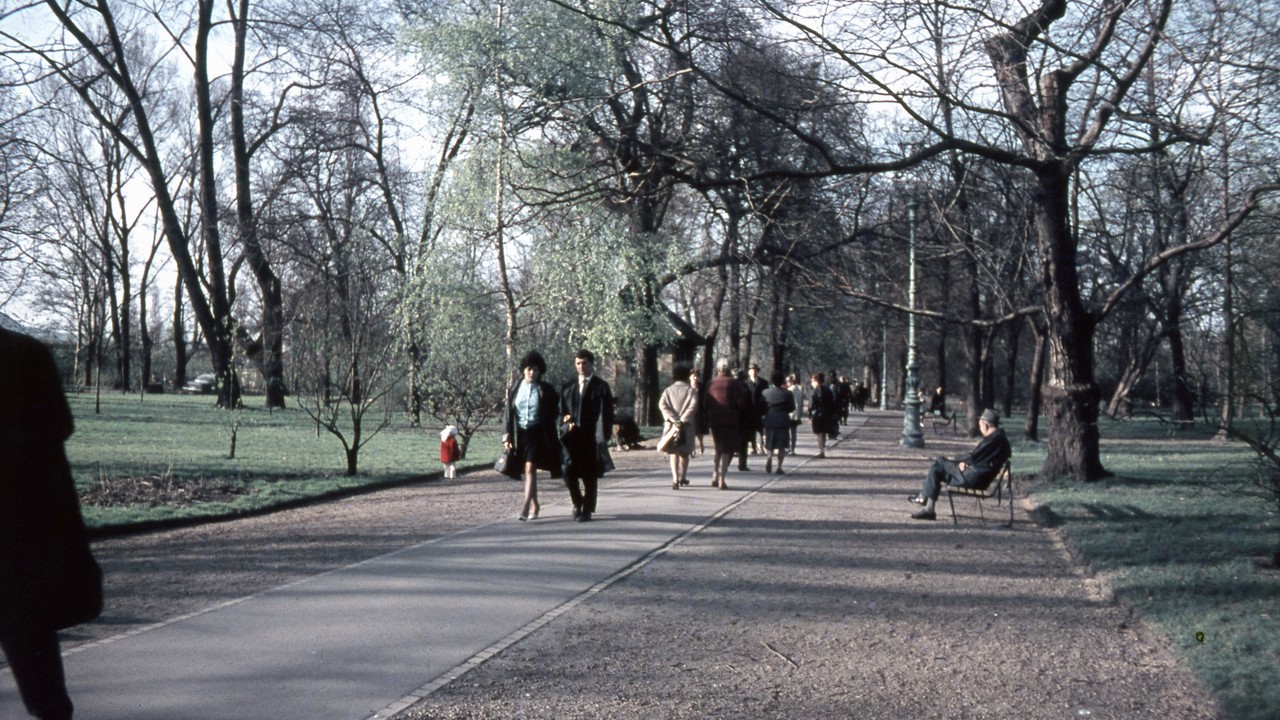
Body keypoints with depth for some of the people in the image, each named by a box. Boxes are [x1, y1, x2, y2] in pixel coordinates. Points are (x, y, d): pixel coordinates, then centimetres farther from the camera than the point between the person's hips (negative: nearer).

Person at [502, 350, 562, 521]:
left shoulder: (546, 390, -1)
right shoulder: (515, 389, 5)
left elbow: (554, 411, 8)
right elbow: (509, 414, 6)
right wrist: (507, 436, 0)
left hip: (537, 434, -3)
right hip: (519, 433, 4)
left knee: (530, 468, -16)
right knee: (525, 471, 11)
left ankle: (526, 506, -22)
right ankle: (535, 505, 26)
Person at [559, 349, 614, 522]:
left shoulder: (601, 387, 1)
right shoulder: (568, 387, 14)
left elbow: (606, 415, -4)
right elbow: (562, 412, 20)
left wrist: (602, 438, -12)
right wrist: (566, 420, -3)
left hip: (592, 438, -3)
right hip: (573, 437, 3)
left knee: (590, 476, 2)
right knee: (569, 473, -4)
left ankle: (587, 510, 14)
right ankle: (577, 503, 20)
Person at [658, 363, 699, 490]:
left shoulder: (668, 390, 8)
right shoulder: (691, 390, 1)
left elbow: (662, 405, -6)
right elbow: (693, 406, -13)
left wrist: (672, 419, -13)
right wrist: (683, 420, -15)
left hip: (671, 424, 1)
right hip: (687, 426, -1)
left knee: (673, 452, 1)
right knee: (684, 452, 16)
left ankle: (675, 478, -17)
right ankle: (683, 477, 26)